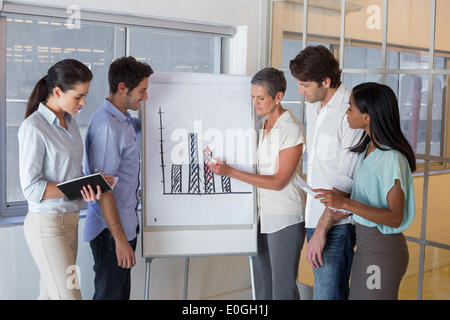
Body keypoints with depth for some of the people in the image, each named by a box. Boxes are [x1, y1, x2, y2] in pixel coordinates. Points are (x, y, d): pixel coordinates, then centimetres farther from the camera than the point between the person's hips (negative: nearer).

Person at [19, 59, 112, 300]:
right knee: (69, 294, -4)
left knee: (50, 292, 14)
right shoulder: (33, 127, -16)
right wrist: (81, 188, -20)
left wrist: (90, 188, -7)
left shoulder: (69, 121, 9)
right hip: (46, 225, -7)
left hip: (69, 221, 7)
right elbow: (31, 188, -17)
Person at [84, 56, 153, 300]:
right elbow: (102, 188, -24)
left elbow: (142, 125, 36)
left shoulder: (124, 120, 8)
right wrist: (120, 239, -24)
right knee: (110, 294, 2)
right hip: (111, 232, -9)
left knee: (122, 292, 19)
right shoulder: (106, 126, -21)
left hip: (124, 224, 9)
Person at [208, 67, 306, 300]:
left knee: (283, 289, 0)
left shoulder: (292, 129, -14)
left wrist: (231, 172, -20)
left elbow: (278, 182, -17)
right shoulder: (260, 124, 8)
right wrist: (221, 164, 2)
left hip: (284, 219, -7)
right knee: (262, 287, 14)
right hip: (261, 216, 7)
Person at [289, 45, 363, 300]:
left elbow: (346, 181, -20)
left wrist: (321, 231, -20)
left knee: (327, 294, -8)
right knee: (335, 290, 18)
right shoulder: (313, 105, 10)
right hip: (314, 216, 8)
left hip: (336, 222, -8)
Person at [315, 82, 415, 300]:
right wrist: (349, 207, 1)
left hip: (382, 250, -8)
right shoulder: (368, 147, 5)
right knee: (356, 296, 19)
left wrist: (347, 204, -31)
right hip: (365, 244, 8)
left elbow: (395, 218, -23)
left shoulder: (392, 158, -22)